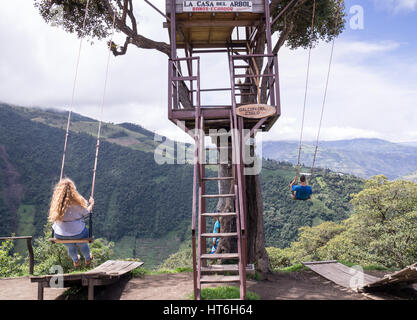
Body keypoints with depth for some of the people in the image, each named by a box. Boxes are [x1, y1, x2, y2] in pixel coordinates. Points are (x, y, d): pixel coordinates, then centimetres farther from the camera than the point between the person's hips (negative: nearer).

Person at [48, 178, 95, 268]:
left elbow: (54, 218, 4)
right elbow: (86, 213, -4)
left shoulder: (56, 202, -13)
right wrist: (91, 204, 14)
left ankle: (76, 261, 61)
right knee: (83, 245, 32)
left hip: (60, 236, 3)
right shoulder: (77, 201, -21)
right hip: (77, 234, -3)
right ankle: (87, 260, 58)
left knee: (70, 247, 35)